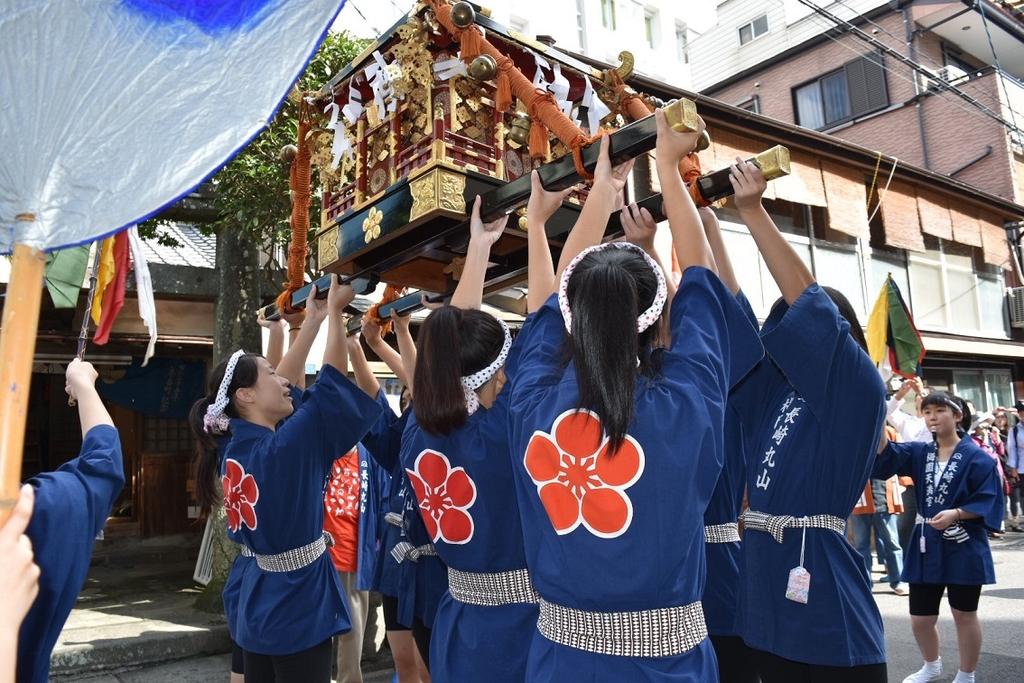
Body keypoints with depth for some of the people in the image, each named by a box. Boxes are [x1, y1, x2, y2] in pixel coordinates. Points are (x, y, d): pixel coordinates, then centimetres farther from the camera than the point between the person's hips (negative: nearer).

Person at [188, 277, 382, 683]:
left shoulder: (235, 448, 1)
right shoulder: (283, 448, -22)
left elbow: (281, 386, 8)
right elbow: (332, 384, -16)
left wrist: (314, 318, 10)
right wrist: (334, 311, -7)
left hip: (258, 607, 8)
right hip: (299, 609, -8)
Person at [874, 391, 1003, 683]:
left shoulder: (977, 457, -8)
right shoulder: (920, 453, 5)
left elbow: (988, 501, -10)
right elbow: (885, 456, -10)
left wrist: (955, 514, -25)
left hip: (964, 548, -4)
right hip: (926, 545, 4)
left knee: (964, 615, 11)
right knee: (920, 618, 11)